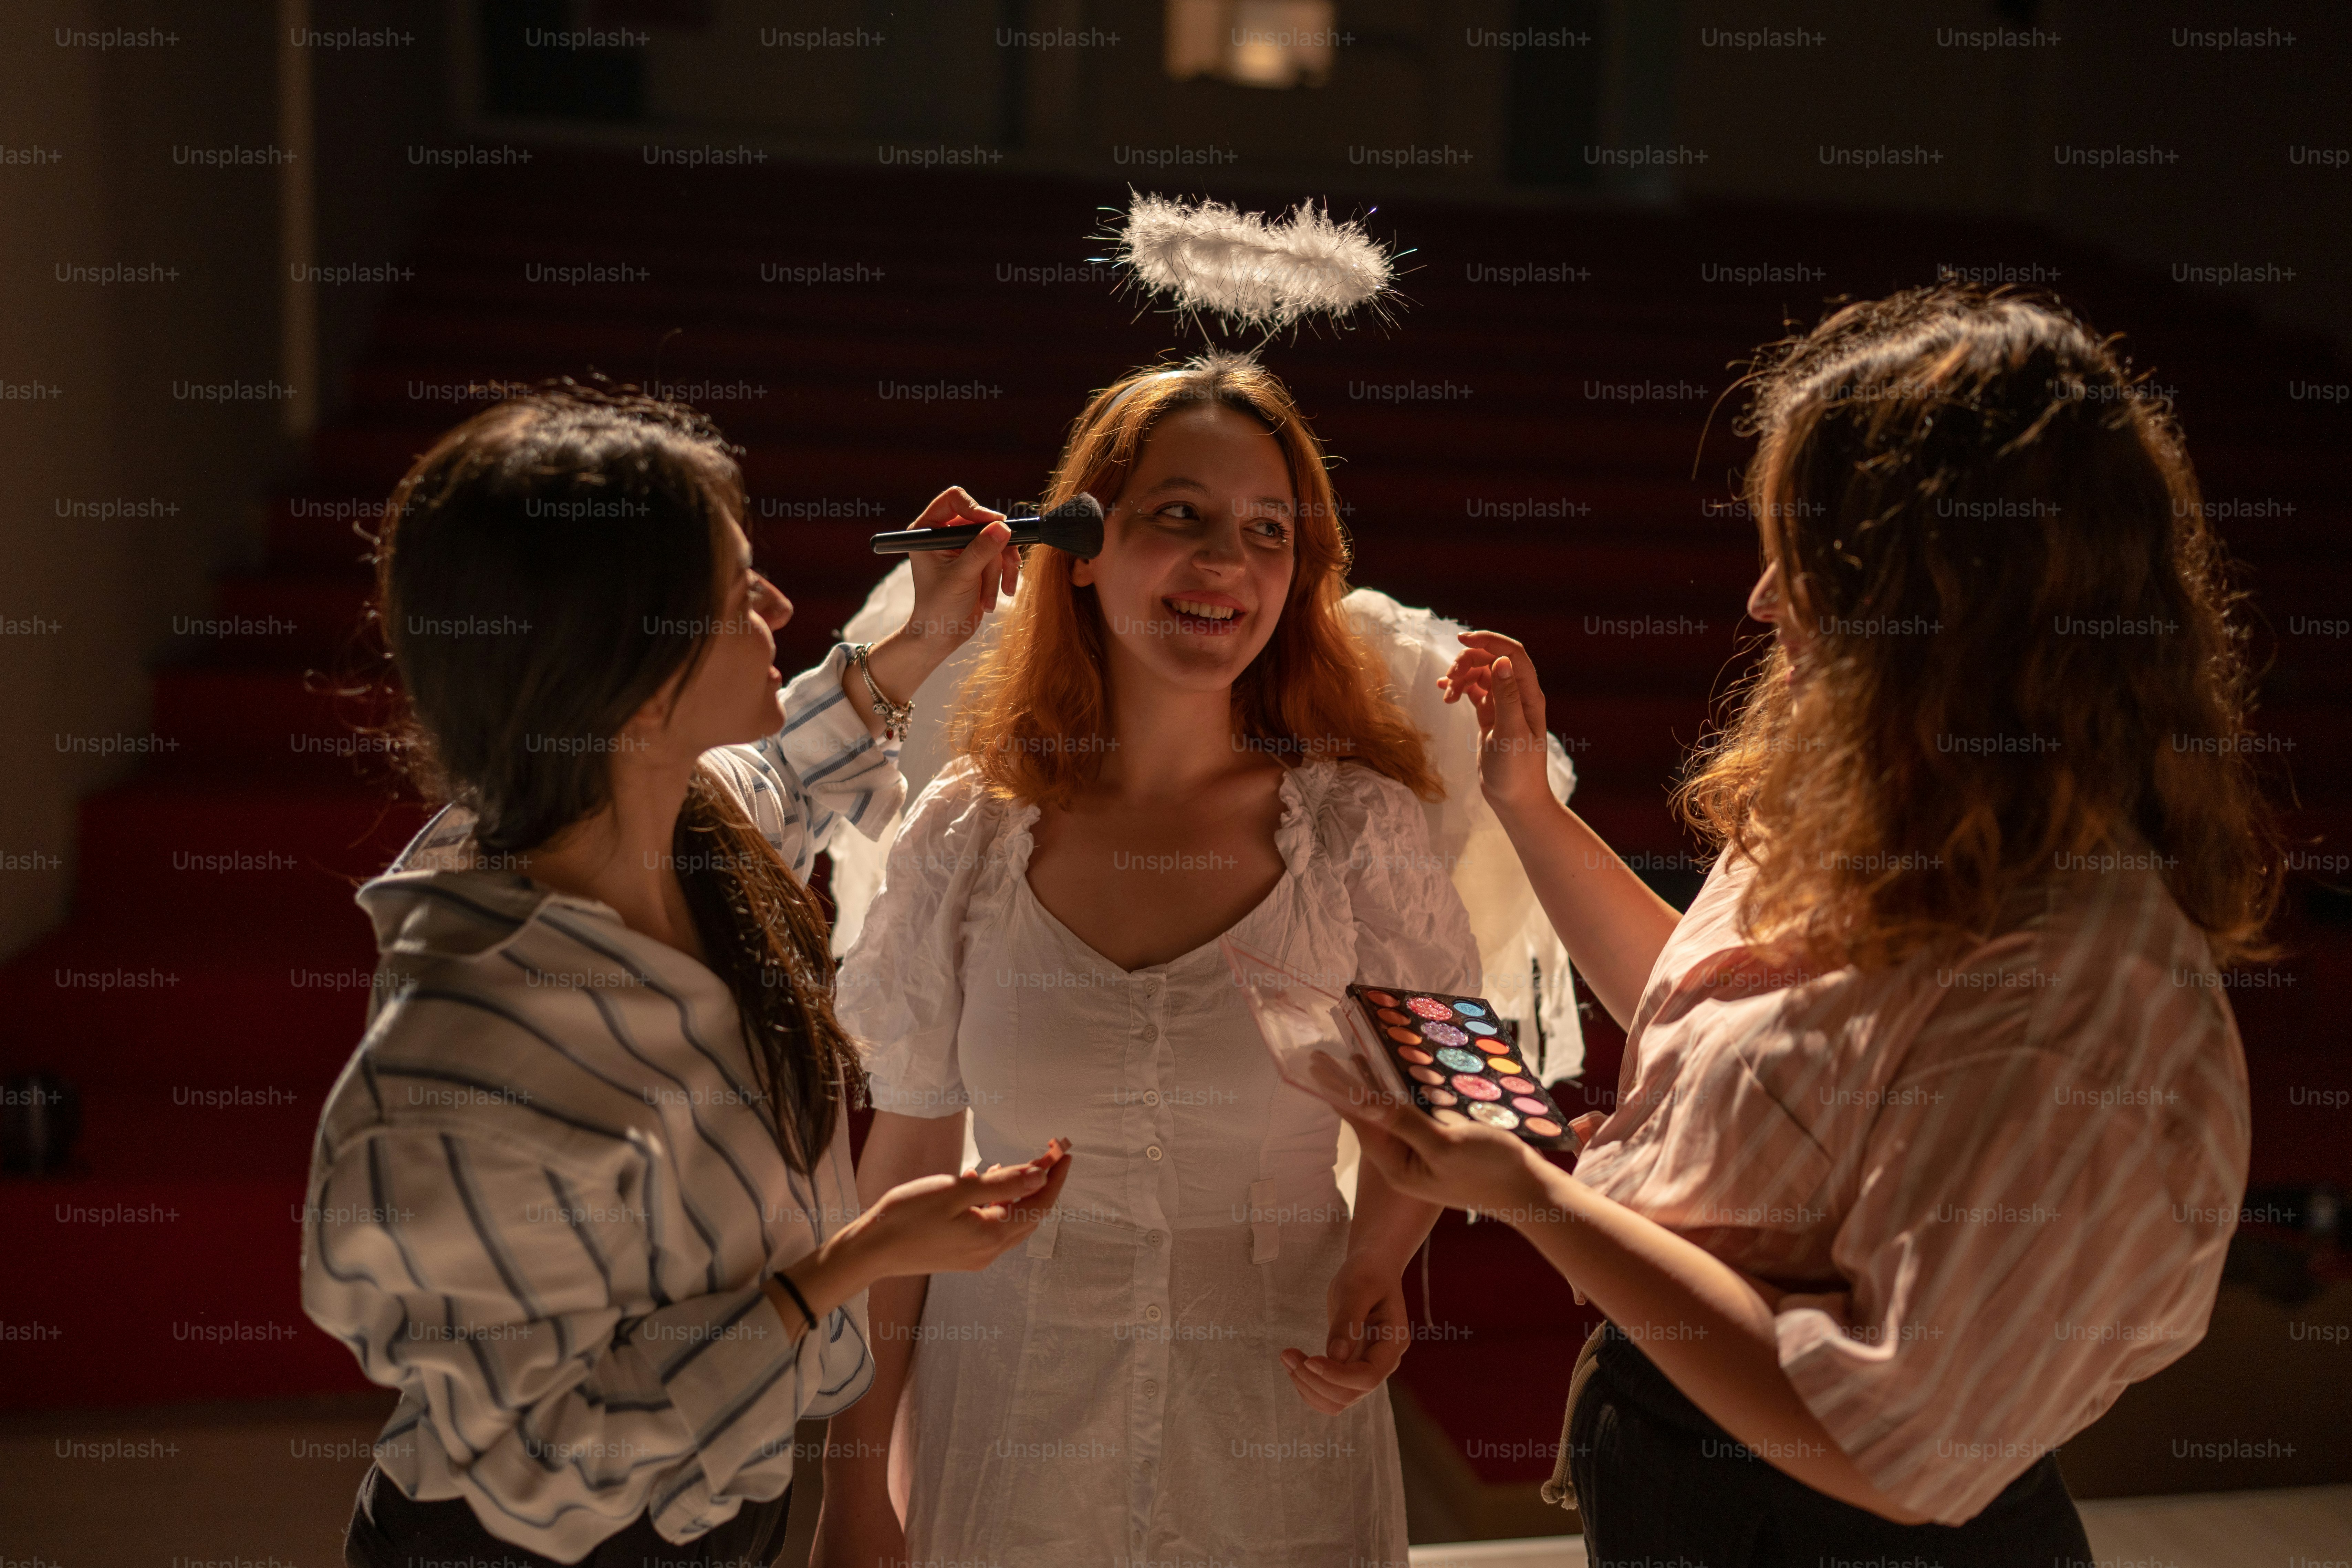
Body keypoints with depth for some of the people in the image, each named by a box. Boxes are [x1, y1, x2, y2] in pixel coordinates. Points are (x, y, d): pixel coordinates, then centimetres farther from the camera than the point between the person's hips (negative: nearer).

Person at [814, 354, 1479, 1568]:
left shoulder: (1359, 827, -12)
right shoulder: (963, 838, -10)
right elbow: (907, 1163, -2)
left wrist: (1377, 1267, -17)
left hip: (1276, 1420, 0)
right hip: (1010, 1419, 1)